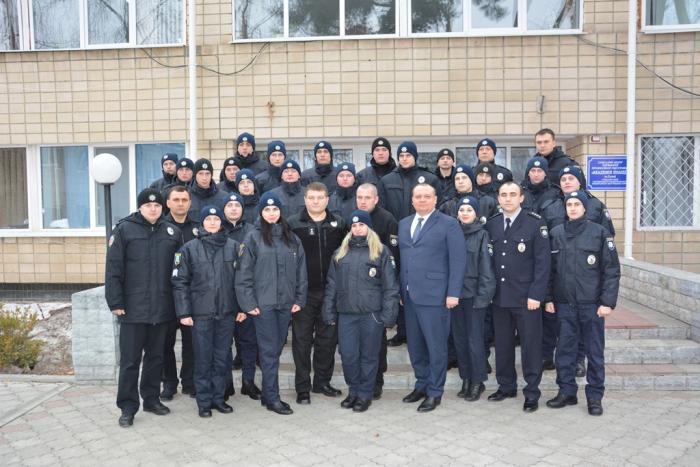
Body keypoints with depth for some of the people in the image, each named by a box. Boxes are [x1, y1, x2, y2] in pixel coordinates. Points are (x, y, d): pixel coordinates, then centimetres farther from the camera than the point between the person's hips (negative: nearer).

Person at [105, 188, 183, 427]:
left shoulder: (172, 232, 7)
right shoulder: (124, 230, -4)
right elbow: (113, 269, -6)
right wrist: (115, 302, -10)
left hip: (162, 307, 4)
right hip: (133, 308, -3)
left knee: (156, 357, 15)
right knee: (130, 360, 4)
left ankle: (151, 398, 29)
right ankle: (128, 407, 15)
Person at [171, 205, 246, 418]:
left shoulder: (233, 246, 3)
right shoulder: (190, 248, -1)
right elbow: (179, 282, -2)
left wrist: (242, 307, 3)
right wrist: (184, 312, -7)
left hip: (227, 312, 2)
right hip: (201, 312, -2)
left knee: (222, 358, 10)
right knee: (203, 359, 5)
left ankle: (218, 397, 24)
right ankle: (204, 402, 18)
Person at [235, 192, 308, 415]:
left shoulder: (292, 238, 10)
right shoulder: (253, 238, -2)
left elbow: (301, 271, 11)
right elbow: (243, 273, -5)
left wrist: (299, 299, 6)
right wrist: (249, 303, -10)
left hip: (286, 303, 4)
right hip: (263, 303, -4)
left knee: (277, 349, 11)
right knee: (269, 350, -2)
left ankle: (268, 393, 22)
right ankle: (272, 398, 6)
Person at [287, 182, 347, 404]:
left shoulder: (338, 223, 6)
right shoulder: (293, 223, -2)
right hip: (303, 292, -2)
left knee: (328, 339, 11)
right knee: (302, 340, 4)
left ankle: (322, 382, 27)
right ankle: (302, 388, 15)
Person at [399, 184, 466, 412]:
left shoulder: (448, 224, -2)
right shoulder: (404, 224, 15)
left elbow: (458, 260, -7)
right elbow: (401, 258, 12)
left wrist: (453, 293, -13)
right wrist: (400, 290, 7)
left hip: (434, 296, -5)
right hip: (409, 295, 5)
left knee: (436, 346, 2)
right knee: (415, 345, 13)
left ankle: (435, 392, 15)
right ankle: (422, 384, 29)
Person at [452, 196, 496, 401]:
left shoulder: (482, 235, -5)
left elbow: (486, 267, -7)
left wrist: (483, 296, -12)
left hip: (474, 294, -4)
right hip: (455, 293, 4)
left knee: (474, 339, 0)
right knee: (459, 338, 10)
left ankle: (478, 381, 15)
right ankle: (465, 379, 23)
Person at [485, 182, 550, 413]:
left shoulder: (536, 223, -6)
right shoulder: (491, 224, 7)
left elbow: (542, 262, -8)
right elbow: (488, 259, 10)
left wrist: (536, 294, -13)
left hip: (526, 298, -4)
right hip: (499, 297, 4)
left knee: (530, 346, 5)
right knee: (502, 345, 12)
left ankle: (532, 393, 17)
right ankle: (506, 386, 28)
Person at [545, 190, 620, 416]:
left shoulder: (599, 232, -3)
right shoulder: (556, 233, 5)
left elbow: (612, 270, -4)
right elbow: (550, 269, 9)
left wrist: (608, 302, -10)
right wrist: (548, 298, 4)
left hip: (592, 304, -2)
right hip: (564, 304, 3)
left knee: (595, 352, 6)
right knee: (565, 350, 9)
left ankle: (595, 397, 19)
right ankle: (566, 391, 23)